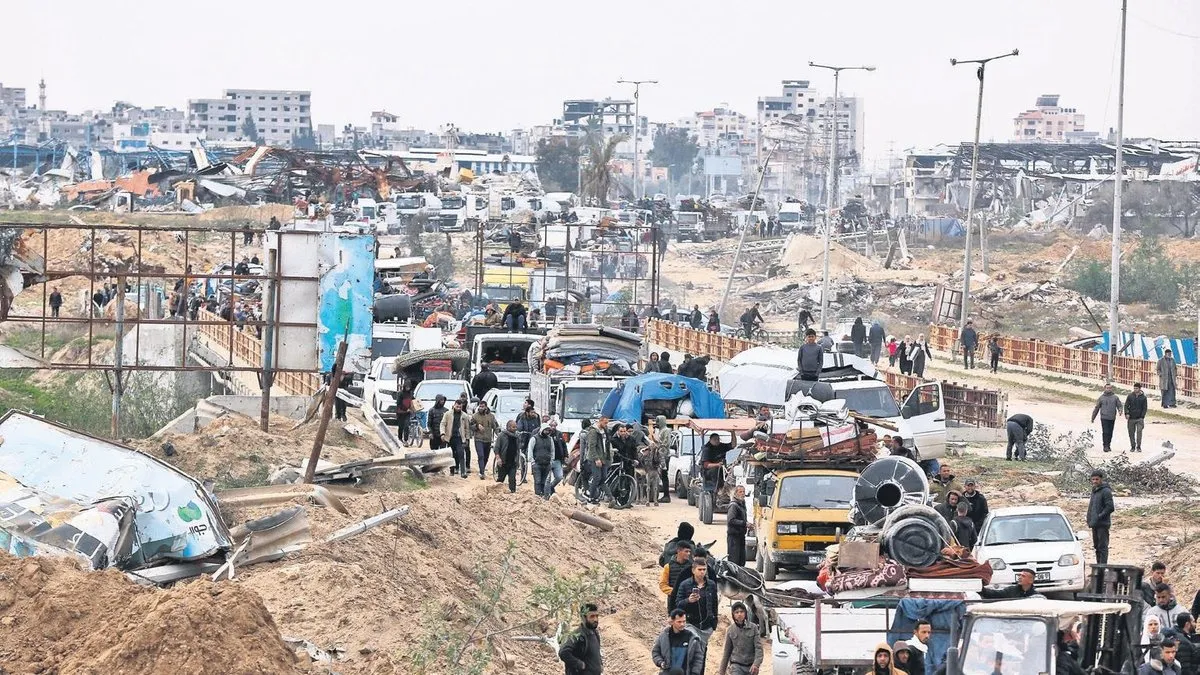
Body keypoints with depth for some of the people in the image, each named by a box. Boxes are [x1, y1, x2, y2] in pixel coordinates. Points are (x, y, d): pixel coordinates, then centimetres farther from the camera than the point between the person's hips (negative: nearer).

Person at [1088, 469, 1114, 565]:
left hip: (1103, 524, -9)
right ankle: (1098, 565, 19)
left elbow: (1110, 507, -17)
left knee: (1102, 546, -9)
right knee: (1097, 546, 13)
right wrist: (1090, 519, 13)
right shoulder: (1094, 491, 16)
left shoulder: (1106, 491, -11)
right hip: (1094, 524, 9)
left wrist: (1100, 516, -19)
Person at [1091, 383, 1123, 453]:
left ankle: (1109, 445, 18)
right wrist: (1093, 417, 13)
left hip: (1112, 418, 2)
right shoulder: (1101, 398, 6)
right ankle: (1105, 446, -10)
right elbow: (1097, 408, 11)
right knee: (1105, 432, -11)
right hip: (1104, 418, -2)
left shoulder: (1115, 397, 8)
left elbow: (1119, 405, 4)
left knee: (1110, 433, 8)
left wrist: (1120, 411, -20)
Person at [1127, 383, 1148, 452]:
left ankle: (1138, 446, -6)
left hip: (1139, 418, -2)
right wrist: (1127, 413, -12)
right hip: (1131, 418, 2)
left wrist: (1142, 417, -6)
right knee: (1131, 433, 5)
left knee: (1139, 431, -13)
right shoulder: (1130, 396, 4)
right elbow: (1126, 405, 4)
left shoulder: (1143, 397, 2)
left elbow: (1144, 408, 4)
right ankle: (1133, 446, 16)